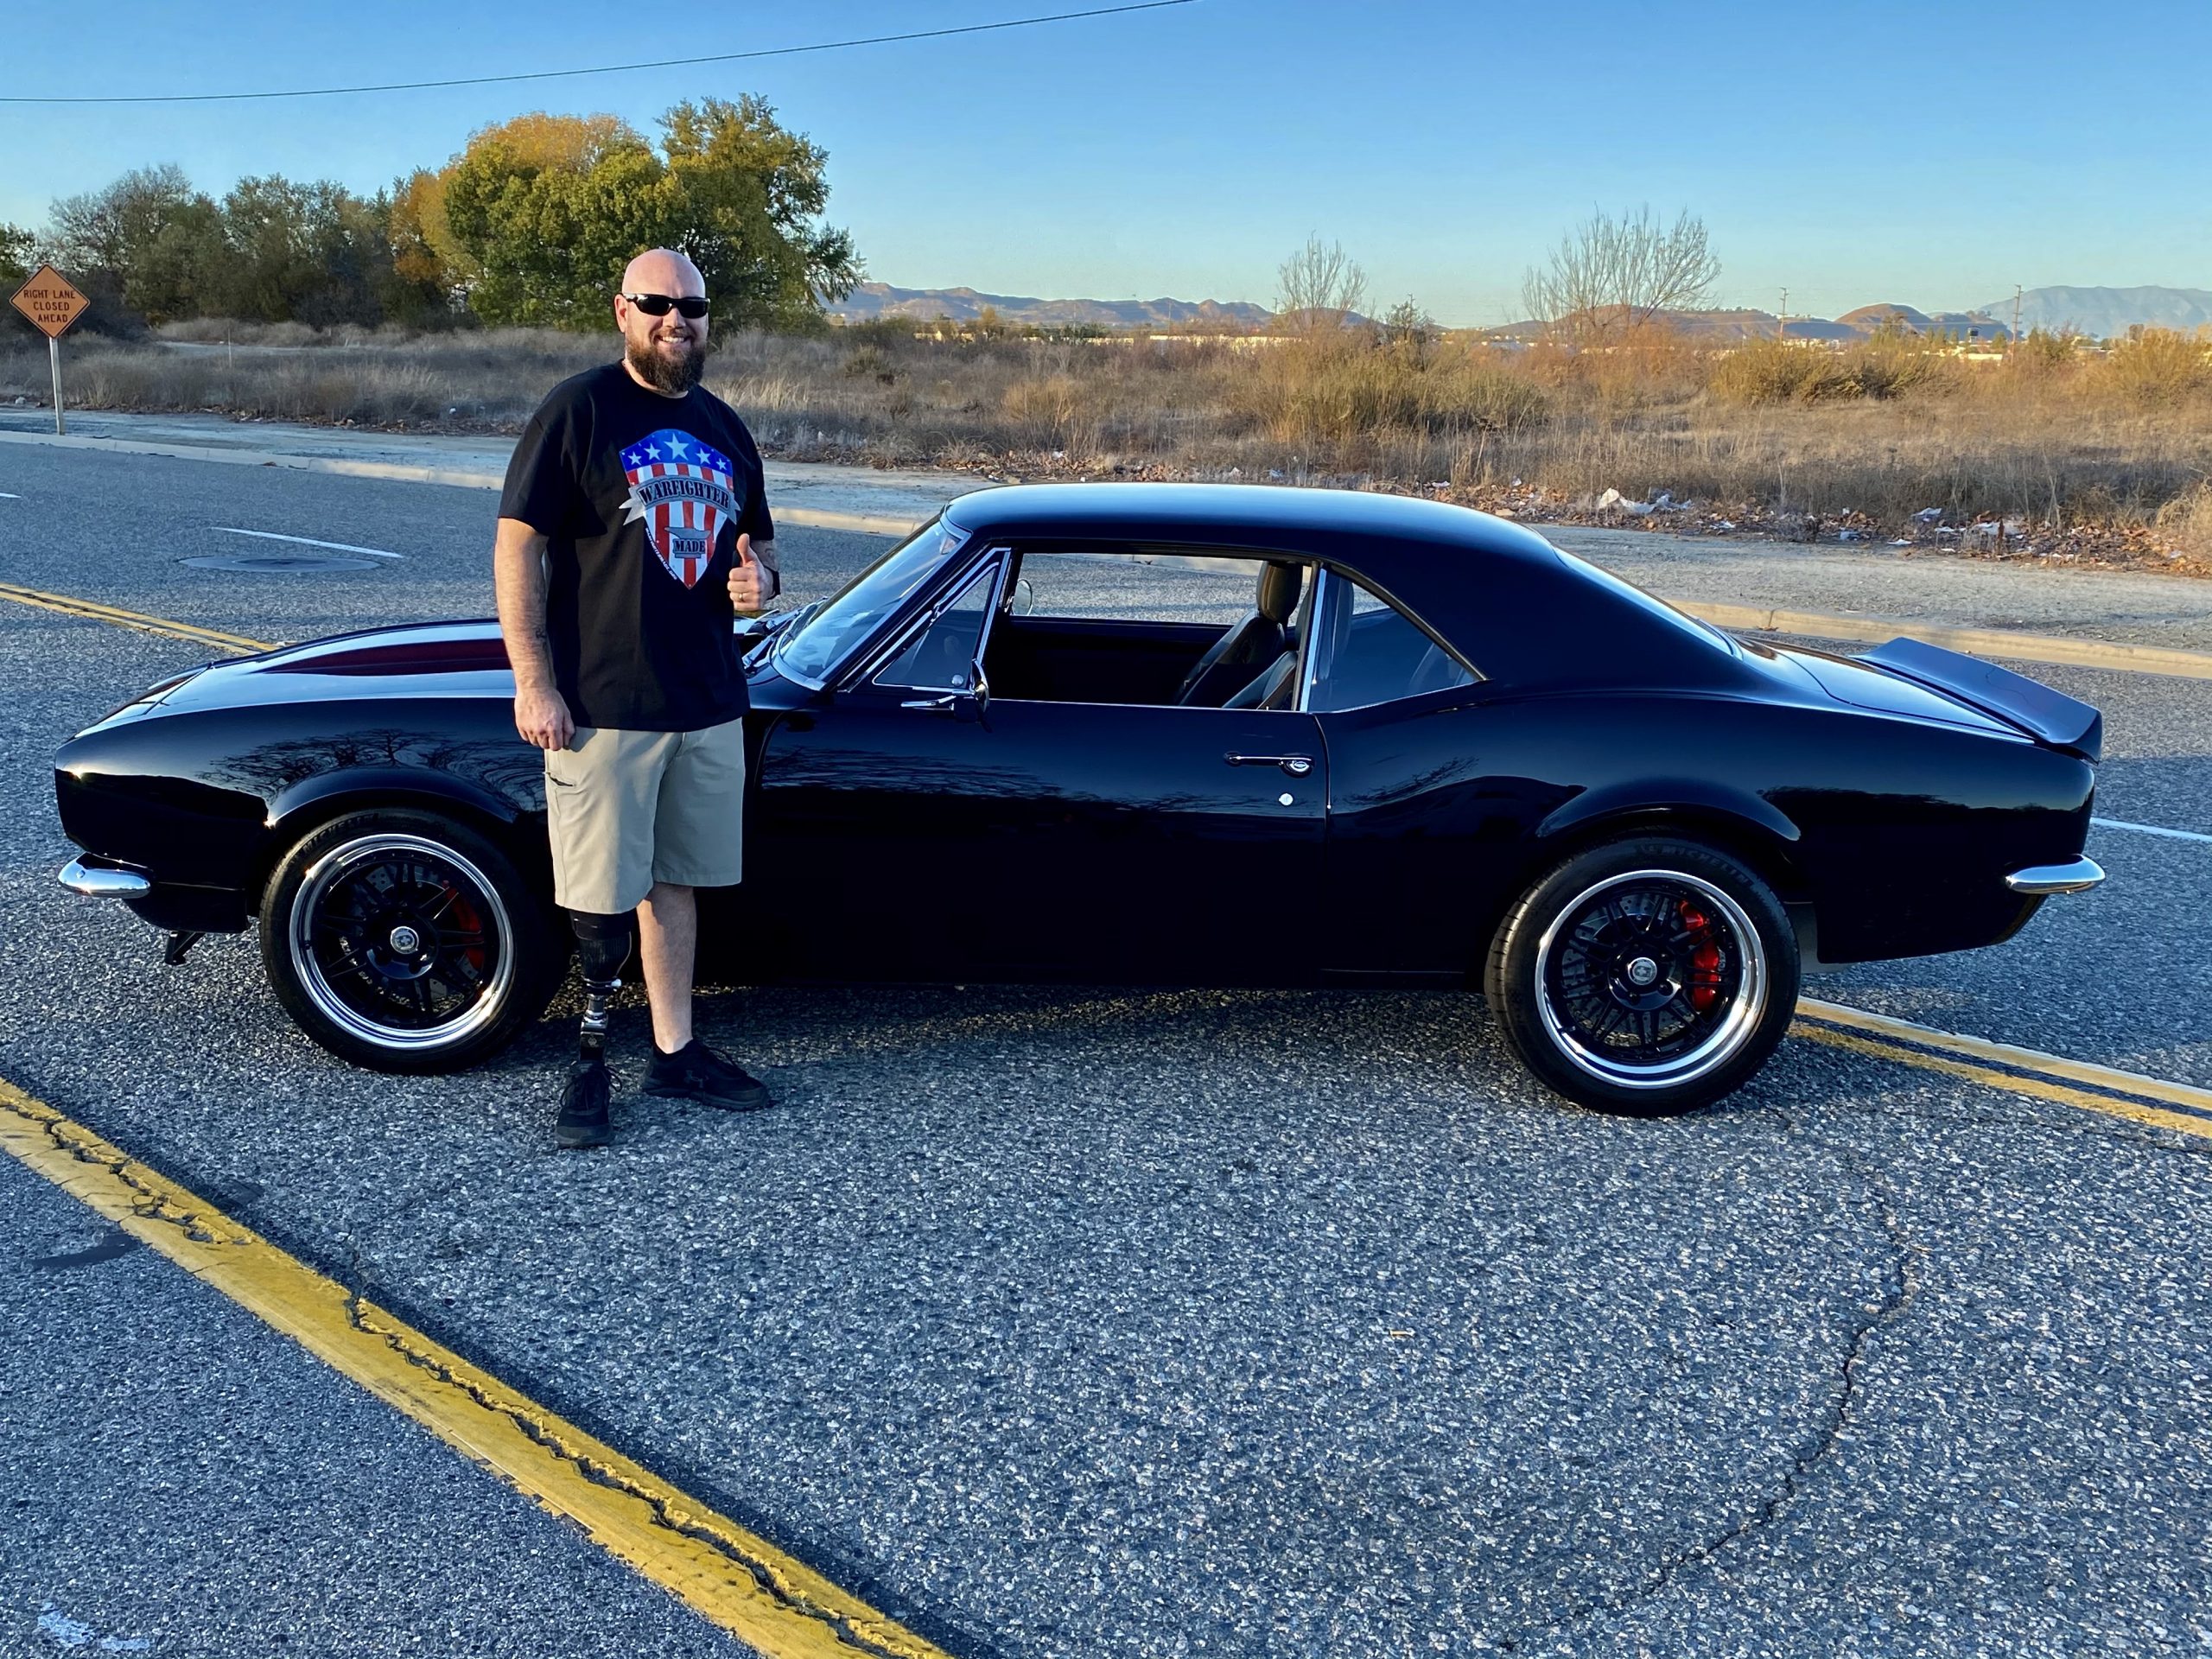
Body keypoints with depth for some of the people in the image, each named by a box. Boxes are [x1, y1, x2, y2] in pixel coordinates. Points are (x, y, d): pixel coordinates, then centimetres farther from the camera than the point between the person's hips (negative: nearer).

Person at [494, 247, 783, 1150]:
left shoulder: (722, 426, 12)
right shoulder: (576, 410, -6)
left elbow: (757, 539, 23)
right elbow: (517, 547, -10)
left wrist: (760, 580, -2)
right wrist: (533, 683, -16)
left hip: (709, 702, 6)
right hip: (600, 704, -6)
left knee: (676, 881, 14)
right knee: (599, 899, 0)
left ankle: (674, 1051, 25)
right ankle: (589, 1060, 14)